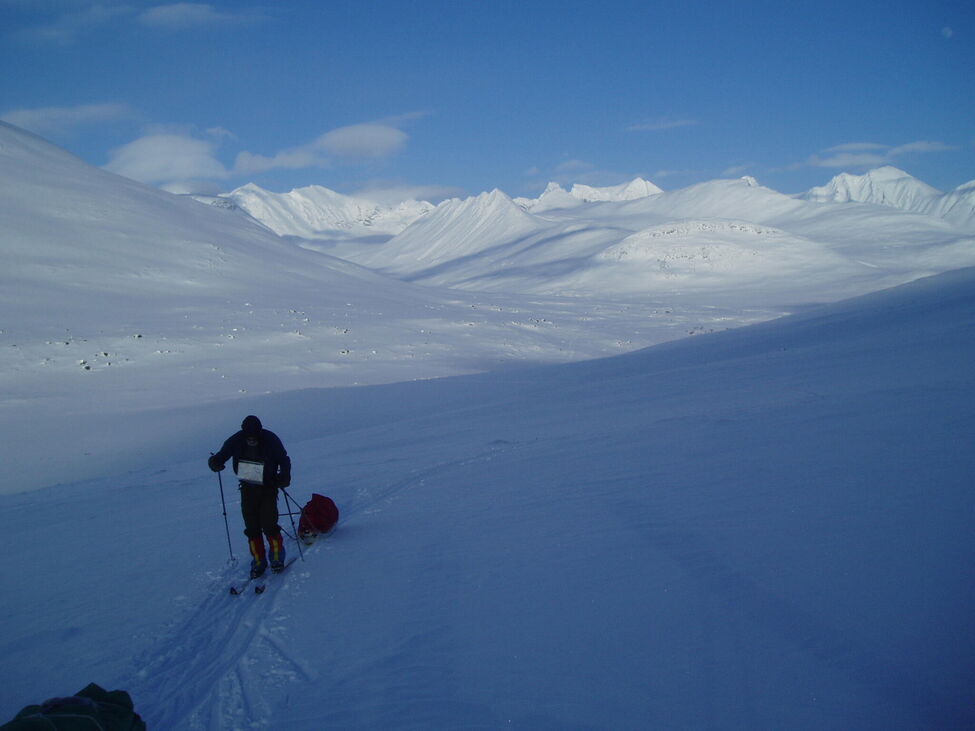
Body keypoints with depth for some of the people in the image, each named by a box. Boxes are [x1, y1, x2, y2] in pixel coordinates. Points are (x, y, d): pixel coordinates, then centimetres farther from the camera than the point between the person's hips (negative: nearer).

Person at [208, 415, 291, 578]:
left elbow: (284, 460, -4)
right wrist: (215, 462, -23)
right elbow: (222, 454, 1)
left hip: (268, 489, -3)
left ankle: (277, 557, 10)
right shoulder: (237, 441, -9)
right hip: (248, 489, 3)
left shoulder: (270, 440, -14)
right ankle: (258, 562, 14)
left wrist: (284, 477, -20)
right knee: (252, 528, 3)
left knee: (269, 525, -10)